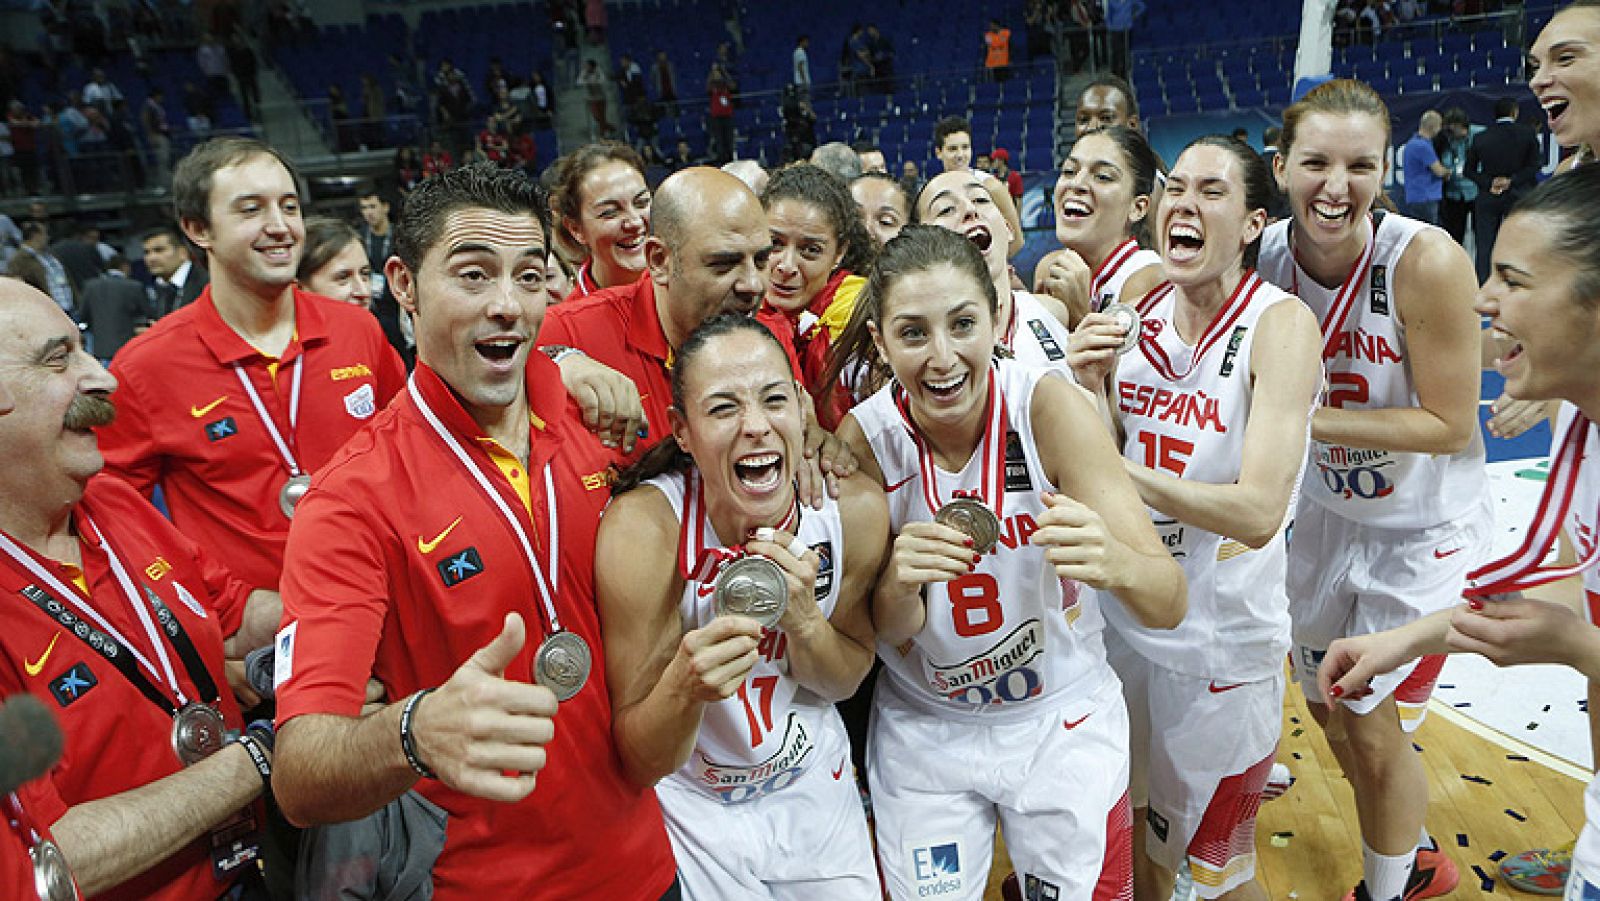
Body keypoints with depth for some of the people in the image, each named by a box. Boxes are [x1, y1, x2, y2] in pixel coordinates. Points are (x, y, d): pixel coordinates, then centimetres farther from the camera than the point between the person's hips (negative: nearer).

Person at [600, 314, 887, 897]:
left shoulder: (855, 507, -21)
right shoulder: (643, 526, -30)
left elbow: (844, 681, -6)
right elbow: (640, 765, -23)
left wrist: (800, 616, -27)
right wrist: (684, 685, -45)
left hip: (815, 788, 4)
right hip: (696, 810, -3)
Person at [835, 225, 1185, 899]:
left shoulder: (1048, 405, -22)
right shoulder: (866, 437, -17)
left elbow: (1169, 607, -24)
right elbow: (892, 636, -10)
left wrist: (1116, 562, -47)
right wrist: (899, 585, -33)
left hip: (1064, 722, 0)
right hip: (923, 731, 1)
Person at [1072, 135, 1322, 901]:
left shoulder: (1280, 323, -16)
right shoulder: (1138, 313, -1)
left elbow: (1259, 512, -25)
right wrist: (1088, 387, -13)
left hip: (1222, 641, -4)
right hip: (1124, 614, 5)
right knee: (1135, 840, 23)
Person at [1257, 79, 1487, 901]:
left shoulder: (1426, 260, -27)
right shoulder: (1267, 254, -13)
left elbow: (1449, 425, -22)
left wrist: (1310, 418, -30)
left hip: (1423, 526, -5)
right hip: (1328, 511, 5)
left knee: (1374, 727, 4)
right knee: (1326, 703, 19)